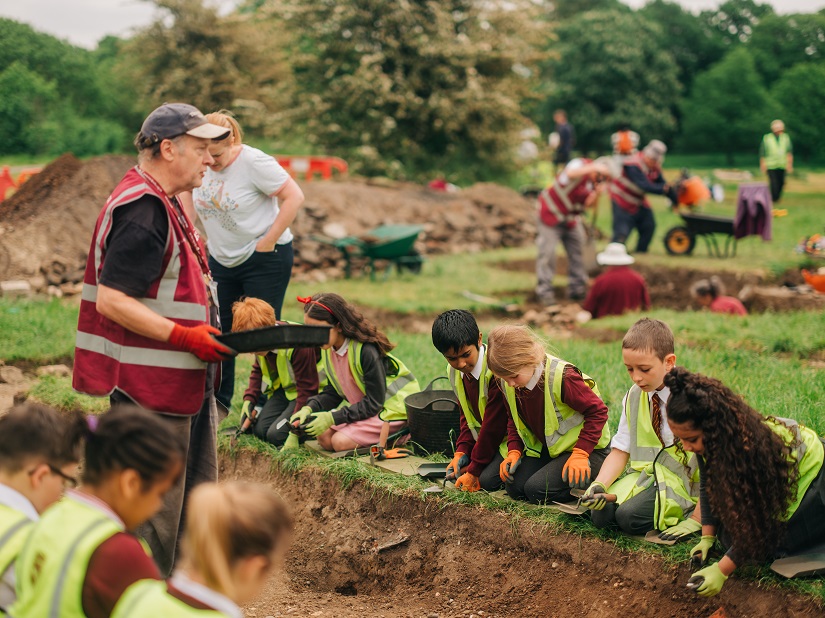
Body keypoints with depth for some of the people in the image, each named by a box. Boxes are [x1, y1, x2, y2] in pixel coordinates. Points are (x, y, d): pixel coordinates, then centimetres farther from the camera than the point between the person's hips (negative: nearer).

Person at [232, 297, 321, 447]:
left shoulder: (297, 344, -33)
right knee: (259, 429, -9)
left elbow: (307, 389, -27)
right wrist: (249, 399, -2)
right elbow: (258, 370, 13)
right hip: (283, 389, 7)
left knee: (276, 435, -19)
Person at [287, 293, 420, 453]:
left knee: (341, 442, -21)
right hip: (359, 405, 8)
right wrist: (309, 409, -17)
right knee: (323, 437, -11)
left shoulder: (367, 351, -30)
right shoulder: (328, 349, -5)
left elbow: (373, 403, -25)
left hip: (393, 408, -8)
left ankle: (392, 435, -3)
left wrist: (332, 418, -28)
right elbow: (332, 392, 2)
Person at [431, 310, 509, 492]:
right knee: (459, 470, -8)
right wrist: (462, 450, -3)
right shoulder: (454, 371, -2)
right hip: (484, 438, 8)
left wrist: (475, 471, -19)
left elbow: (493, 424, -24)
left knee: (488, 479, -23)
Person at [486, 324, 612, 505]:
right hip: (545, 448, 7)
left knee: (537, 490, -23)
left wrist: (580, 454, -26)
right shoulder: (508, 384, -7)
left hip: (585, 449, -7)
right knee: (514, 487, -11)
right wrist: (514, 451, -5)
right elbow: (514, 420, 12)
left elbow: (597, 412, -21)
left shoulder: (561, 377, -29)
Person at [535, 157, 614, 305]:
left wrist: (596, 194, -27)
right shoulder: (580, 165, -24)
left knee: (577, 252, 9)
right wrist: (594, 167, -50)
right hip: (551, 214, -8)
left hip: (571, 219, 8)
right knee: (547, 252, -10)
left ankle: (577, 289, 20)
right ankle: (545, 291, -6)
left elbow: (589, 204, -8)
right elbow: (570, 173, -48)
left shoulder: (593, 182, -3)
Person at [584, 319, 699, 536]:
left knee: (630, 516, -26)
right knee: (601, 514, -20)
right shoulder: (633, 398, 4)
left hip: (684, 479, -5)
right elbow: (620, 451, 5)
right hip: (645, 475, 5)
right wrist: (599, 485, -15)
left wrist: (697, 520, -19)